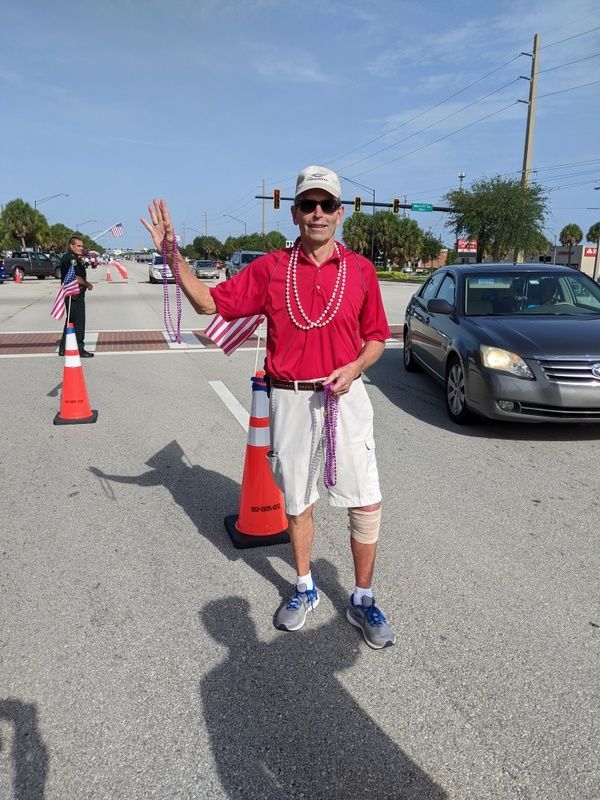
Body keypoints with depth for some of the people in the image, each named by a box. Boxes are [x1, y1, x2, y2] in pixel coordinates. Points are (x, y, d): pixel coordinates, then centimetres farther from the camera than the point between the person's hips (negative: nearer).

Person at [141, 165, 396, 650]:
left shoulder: (360, 270, 2)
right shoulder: (270, 268, 2)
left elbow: (376, 338, 7)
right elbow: (209, 302, 2)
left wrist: (354, 368, -12)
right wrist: (172, 253, -6)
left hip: (345, 395, 0)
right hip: (290, 399, 1)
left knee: (367, 503, -1)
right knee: (297, 502, 14)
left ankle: (363, 601, 20)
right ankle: (304, 590, 35)